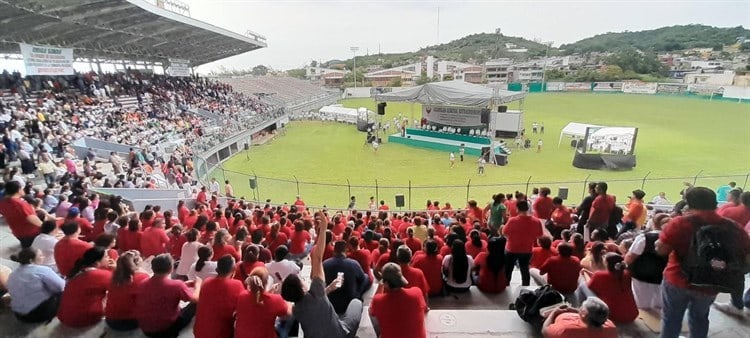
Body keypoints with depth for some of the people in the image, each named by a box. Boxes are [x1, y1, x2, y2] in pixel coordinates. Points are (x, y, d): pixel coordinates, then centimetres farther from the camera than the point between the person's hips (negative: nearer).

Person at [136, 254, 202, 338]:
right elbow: (196, 299, -9)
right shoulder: (176, 285, -22)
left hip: (145, 330, 6)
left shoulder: (143, 284, -6)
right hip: (167, 330, -6)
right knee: (195, 304, 7)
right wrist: (198, 283, 11)